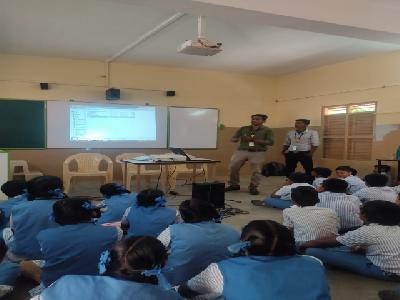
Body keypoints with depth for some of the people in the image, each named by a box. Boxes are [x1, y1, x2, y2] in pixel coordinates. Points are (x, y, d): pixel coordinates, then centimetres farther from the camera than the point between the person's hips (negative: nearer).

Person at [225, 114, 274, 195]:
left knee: (256, 171, -3)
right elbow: (233, 139, 13)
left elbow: (270, 142, -8)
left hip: (258, 153, -2)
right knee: (233, 167, -1)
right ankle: (234, 185, 15)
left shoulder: (267, 130, 4)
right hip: (241, 151, 2)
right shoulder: (243, 129, 11)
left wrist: (255, 140, -15)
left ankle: (253, 187, 13)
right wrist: (238, 139, -13)